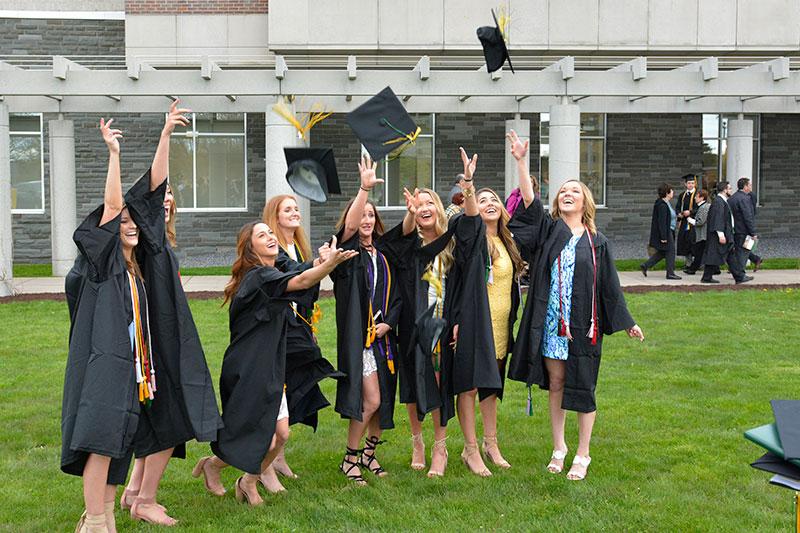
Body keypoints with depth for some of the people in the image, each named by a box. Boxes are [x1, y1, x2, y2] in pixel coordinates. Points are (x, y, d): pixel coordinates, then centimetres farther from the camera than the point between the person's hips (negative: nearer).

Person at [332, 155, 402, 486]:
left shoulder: (384, 254, 13)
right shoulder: (349, 251, -3)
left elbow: (397, 294, 14)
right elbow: (350, 226, -25)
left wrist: (388, 322, -2)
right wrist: (364, 188, -34)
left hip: (383, 336, 6)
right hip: (358, 335, -6)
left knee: (384, 400, 10)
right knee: (371, 400, -10)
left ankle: (369, 453, 29)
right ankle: (350, 458, 8)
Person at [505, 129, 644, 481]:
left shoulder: (596, 242, 4)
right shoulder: (549, 230, 6)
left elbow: (610, 285, 7)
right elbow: (529, 204, -9)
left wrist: (626, 322, 9)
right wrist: (521, 162, -18)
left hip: (582, 325, -1)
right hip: (551, 321, 1)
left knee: (582, 388, 4)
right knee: (555, 383, 9)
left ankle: (582, 455, 17)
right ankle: (558, 448, 24)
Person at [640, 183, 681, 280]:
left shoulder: (665, 203, 11)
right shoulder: (662, 206, -21)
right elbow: (662, 222, -24)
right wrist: (663, 237, -24)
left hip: (668, 231, 10)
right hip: (665, 232, -10)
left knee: (662, 253, 14)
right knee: (670, 251, 0)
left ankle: (645, 265, 14)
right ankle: (670, 273, 9)